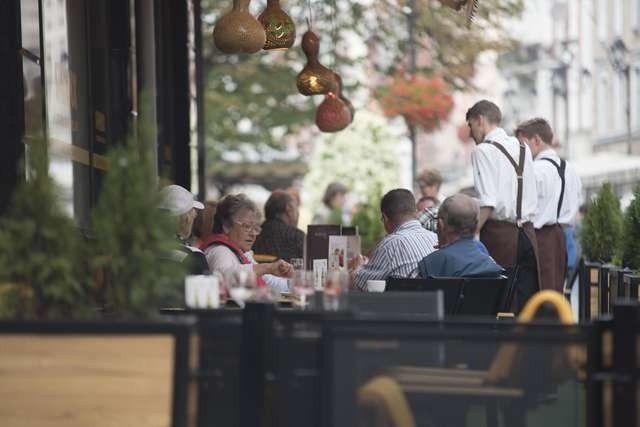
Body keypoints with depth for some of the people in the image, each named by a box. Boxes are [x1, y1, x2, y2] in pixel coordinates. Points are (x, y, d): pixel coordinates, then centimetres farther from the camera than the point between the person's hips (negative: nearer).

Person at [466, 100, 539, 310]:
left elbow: (488, 203, -16)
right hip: (528, 233, 7)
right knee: (527, 301, 5)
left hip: (500, 233, -7)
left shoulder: (483, 150, -7)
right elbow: (533, 196, 16)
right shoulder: (523, 148, 15)